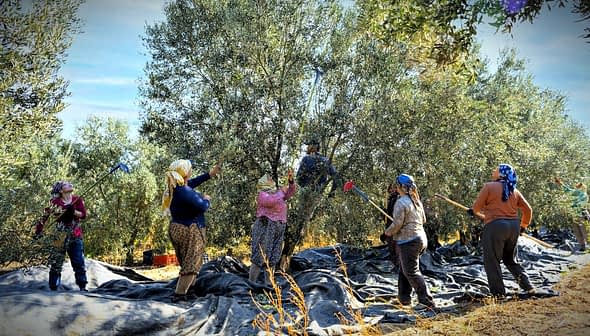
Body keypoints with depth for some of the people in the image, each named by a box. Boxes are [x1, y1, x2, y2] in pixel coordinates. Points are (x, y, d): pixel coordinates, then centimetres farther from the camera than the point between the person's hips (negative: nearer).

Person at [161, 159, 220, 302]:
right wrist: (207, 199, 1)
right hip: (190, 231, -10)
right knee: (191, 263, -4)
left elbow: (192, 182, 20)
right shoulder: (185, 192, -25)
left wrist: (209, 174, 23)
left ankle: (190, 287, 35)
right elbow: (202, 207, -22)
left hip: (176, 229, 10)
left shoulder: (174, 187, 3)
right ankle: (179, 294, -8)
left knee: (186, 261, 21)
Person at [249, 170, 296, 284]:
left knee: (273, 257, 7)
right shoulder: (262, 194, -3)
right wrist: (281, 192, -10)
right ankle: (251, 283, -6)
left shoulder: (277, 193, 20)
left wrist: (290, 179, 2)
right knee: (260, 256, -10)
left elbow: (291, 192, 18)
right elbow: (271, 201, -22)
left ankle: (268, 282, 13)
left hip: (279, 228, 8)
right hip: (265, 227, -8)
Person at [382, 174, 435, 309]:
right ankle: (404, 297, 25)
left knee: (411, 271, -3)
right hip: (420, 238, 9)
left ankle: (427, 300, -3)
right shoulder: (417, 201, 10)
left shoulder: (401, 203, -17)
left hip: (408, 241, -9)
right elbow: (423, 220, 18)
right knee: (404, 269, 18)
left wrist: (388, 231, -1)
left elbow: (397, 224, -19)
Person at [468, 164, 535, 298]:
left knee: (492, 261, 4)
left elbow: (476, 207, -4)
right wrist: (523, 226, 28)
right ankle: (528, 287, 17)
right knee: (511, 259, 22)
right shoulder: (514, 191, 12)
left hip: (495, 226, -6)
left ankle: (498, 293, 6)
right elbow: (528, 210, 15)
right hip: (514, 226, 6)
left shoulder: (489, 186, -5)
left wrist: (471, 211, 18)